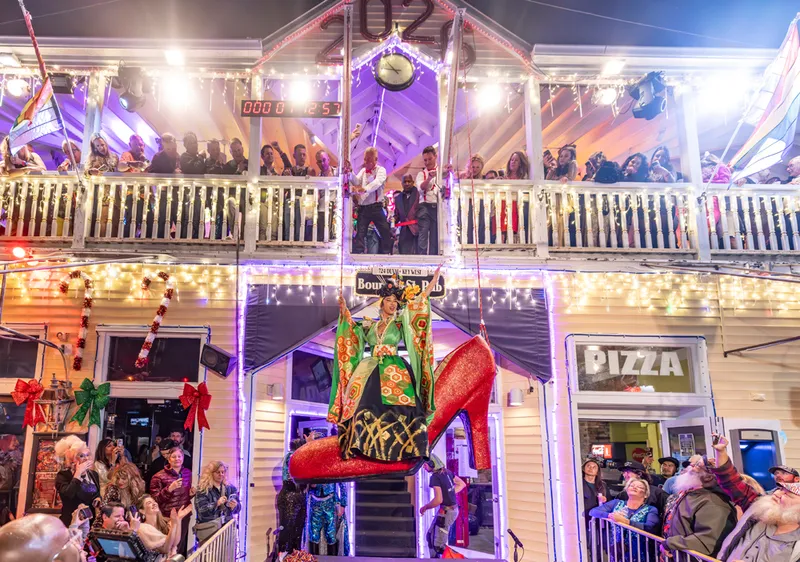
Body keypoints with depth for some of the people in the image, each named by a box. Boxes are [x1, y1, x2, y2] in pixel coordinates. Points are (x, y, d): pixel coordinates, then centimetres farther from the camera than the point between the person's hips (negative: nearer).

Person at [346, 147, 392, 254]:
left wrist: (364, 189, -38)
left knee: (385, 232, 0)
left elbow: (377, 183, -21)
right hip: (362, 207, 3)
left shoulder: (381, 170, -1)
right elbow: (356, 182, -2)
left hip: (376, 207, -3)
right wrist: (349, 173, -23)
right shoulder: (363, 171, 14)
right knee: (360, 233, 0)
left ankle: (387, 254, 12)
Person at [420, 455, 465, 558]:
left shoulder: (435, 477, -20)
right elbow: (462, 484, 14)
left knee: (438, 545, -4)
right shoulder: (447, 471, 4)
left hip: (446, 512, -9)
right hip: (454, 509, 9)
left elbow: (438, 500, -28)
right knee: (431, 536, 21)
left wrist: (424, 508, -13)